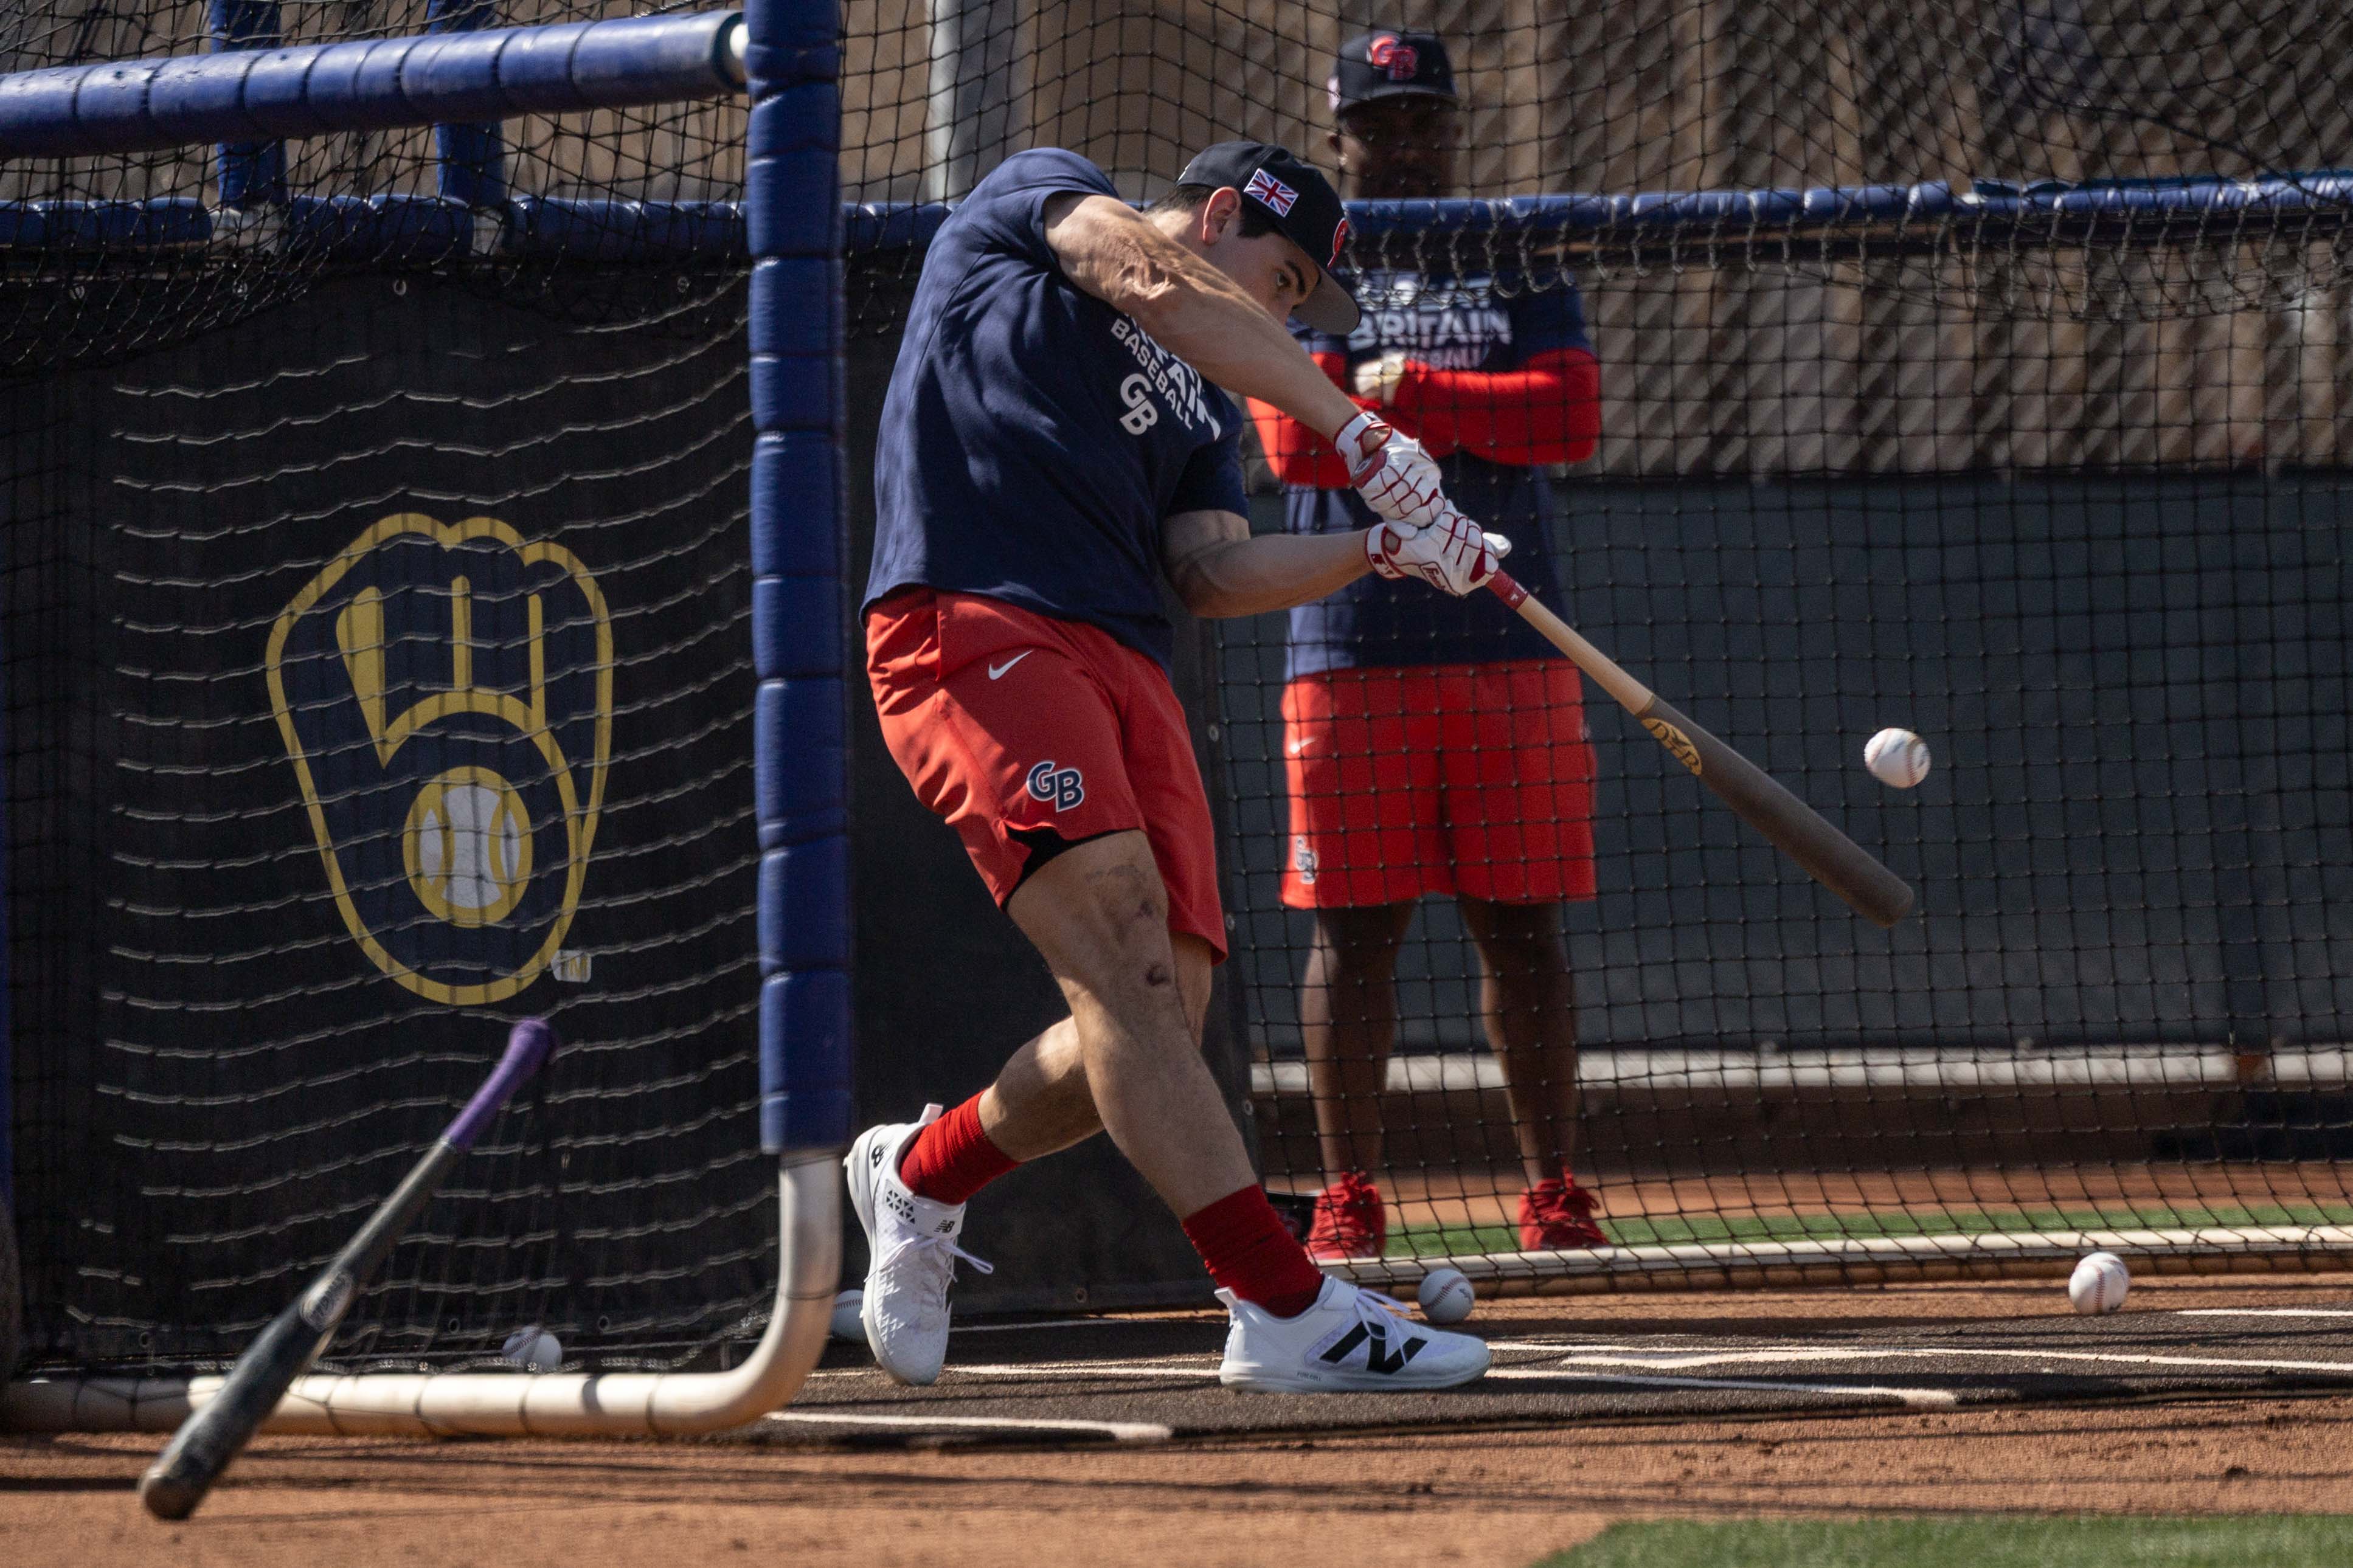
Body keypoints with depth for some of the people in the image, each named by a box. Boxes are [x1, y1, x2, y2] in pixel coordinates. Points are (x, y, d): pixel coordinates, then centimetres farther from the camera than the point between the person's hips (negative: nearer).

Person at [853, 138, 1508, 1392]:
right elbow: (1161, 287, -5)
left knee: (1159, 1020, -4)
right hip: (973, 623, -8)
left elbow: (1210, 573, 13)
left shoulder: (1198, 412, 29)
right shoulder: (1033, 196, 13)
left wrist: (1382, 548, -1)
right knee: (1119, 947, -22)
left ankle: (922, 1175, 25)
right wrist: (1358, 434, -8)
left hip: (1126, 662, 8)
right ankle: (1284, 1310, -32)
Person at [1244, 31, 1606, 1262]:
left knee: (1523, 926, 1)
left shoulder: (1517, 270, 14)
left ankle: (1553, 1194, 4)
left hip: (1511, 649, 1)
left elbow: (1571, 419, -3)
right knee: (1355, 930, -2)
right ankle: (1347, 1200, 0)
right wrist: (1474, 419, -8)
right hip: (1351, 644, -1)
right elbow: (1296, 436, -7)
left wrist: (1408, 391, -9)